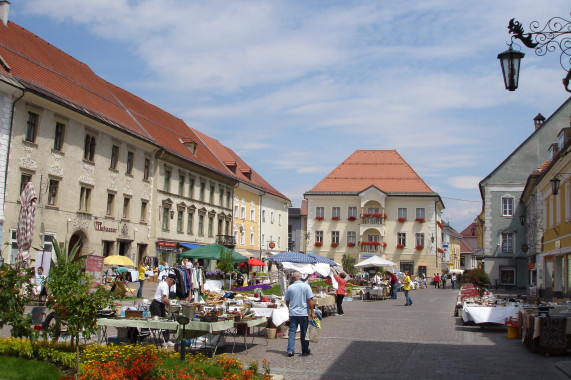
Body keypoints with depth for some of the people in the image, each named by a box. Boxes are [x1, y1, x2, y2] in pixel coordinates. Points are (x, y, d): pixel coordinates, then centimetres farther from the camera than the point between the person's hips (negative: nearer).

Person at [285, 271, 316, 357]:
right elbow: (310, 300, -9)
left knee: (292, 332, 4)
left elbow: (287, 302, 9)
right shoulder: (306, 286, -4)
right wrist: (312, 312, -4)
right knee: (304, 332, 9)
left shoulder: (290, 287, 1)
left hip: (293, 313, 1)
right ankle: (305, 350, 17)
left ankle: (290, 350, -2)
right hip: (304, 313, -1)